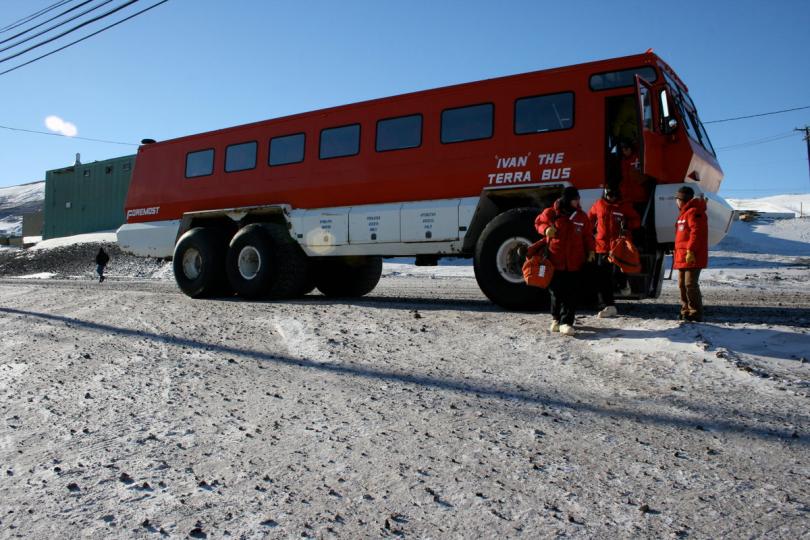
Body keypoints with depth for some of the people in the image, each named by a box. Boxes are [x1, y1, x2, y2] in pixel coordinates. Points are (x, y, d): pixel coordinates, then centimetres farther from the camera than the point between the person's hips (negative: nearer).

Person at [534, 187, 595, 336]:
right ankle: (556, 318, 28)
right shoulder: (551, 213, -2)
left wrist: (590, 250, 0)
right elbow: (539, 222, 11)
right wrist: (546, 229, -10)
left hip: (574, 262, 1)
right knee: (556, 291, 7)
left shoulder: (581, 217, 5)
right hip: (555, 261, -1)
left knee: (571, 293, -4)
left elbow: (588, 235, 12)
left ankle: (566, 322, -2)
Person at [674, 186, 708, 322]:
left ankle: (696, 313, -8)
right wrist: (678, 251, 26)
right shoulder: (684, 213, 22)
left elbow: (696, 233, -22)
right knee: (682, 284, 13)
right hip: (682, 257, 11)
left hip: (692, 258, -11)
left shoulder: (693, 212, -11)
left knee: (690, 284, -11)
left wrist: (690, 251, -25)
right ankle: (686, 311, 20)